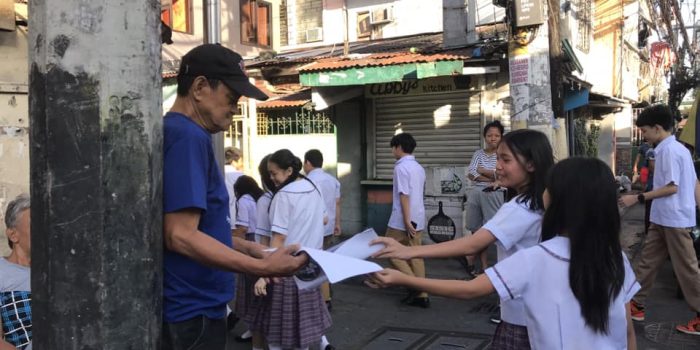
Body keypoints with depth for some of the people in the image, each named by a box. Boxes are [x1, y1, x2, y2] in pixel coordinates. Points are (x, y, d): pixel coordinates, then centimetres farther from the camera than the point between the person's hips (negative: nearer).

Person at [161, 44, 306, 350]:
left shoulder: (177, 133, 11)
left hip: (190, 304, 10)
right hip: (191, 310, -10)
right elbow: (181, 236, -25)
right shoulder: (188, 137, -19)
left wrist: (246, 248, 9)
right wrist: (262, 267, -24)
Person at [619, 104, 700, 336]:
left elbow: (671, 187, -22)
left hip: (674, 219, -10)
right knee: (647, 261, 13)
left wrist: (638, 198, -19)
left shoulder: (669, 150, -19)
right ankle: (636, 304, 20)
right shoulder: (677, 148, 12)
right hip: (663, 218, 10)